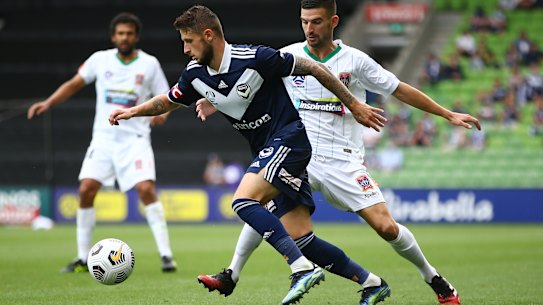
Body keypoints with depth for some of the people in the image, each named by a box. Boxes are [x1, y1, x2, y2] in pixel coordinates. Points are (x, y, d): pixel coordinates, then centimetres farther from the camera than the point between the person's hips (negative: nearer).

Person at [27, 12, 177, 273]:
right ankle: (83, 258, 3)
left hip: (135, 138, -2)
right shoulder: (100, 59, 4)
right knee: (86, 190, -9)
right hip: (103, 137, 2)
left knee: (146, 189, -19)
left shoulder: (149, 64, 0)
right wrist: (48, 103, 1)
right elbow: (74, 84, 12)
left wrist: (161, 113, -17)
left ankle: (166, 255, -13)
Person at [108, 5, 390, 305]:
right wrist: (133, 111, 7)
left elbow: (312, 68, -11)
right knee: (301, 238, 0)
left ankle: (303, 268, -24)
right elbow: (168, 101, 22)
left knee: (243, 202, -24)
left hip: (289, 138, -7)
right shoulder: (196, 74, 2)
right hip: (268, 152, 7)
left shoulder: (255, 58, -18)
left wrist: (354, 106, -6)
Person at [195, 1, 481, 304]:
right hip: (299, 156, 1)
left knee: (386, 226, -10)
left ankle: (435, 280, 12)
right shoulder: (288, 57, 2)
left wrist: (448, 115, 6)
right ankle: (231, 276, -10)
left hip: (344, 161, -1)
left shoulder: (355, 60, -2)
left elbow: (401, 90, 6)